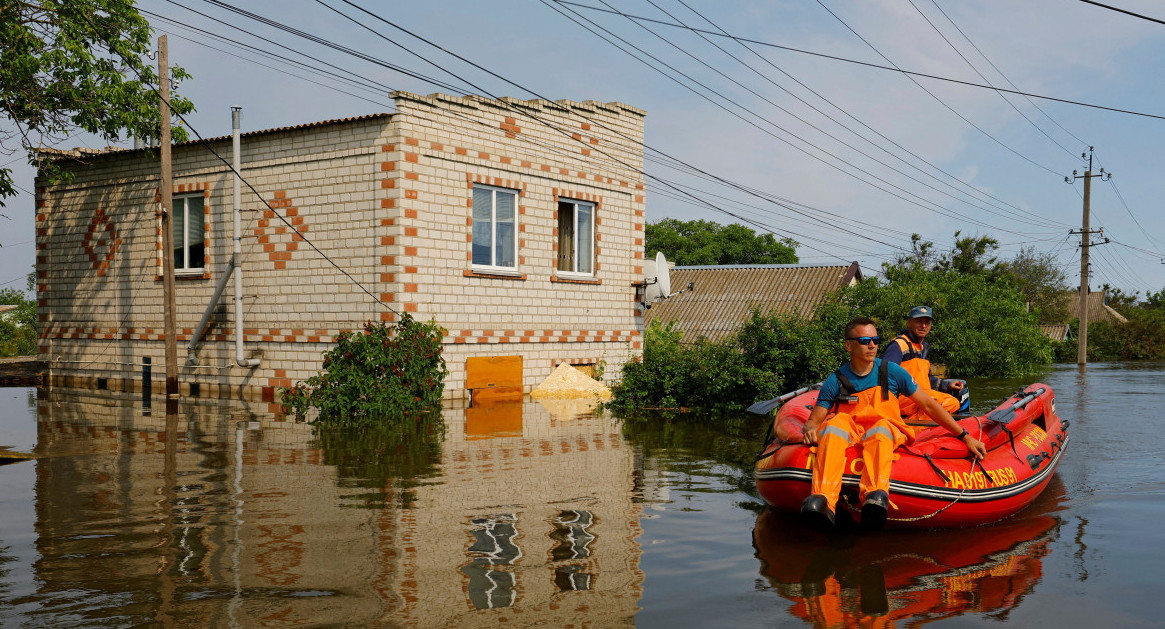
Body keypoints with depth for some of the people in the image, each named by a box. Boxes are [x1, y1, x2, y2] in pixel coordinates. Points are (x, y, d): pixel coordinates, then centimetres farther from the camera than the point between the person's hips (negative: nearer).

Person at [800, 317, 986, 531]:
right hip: (847, 434, 0)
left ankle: (876, 494, -62)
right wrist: (810, 431, -21)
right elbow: (813, 420, 5)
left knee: (879, 428, -35)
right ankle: (822, 500, -54)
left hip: (887, 433, 0)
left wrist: (965, 436, 7)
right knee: (835, 424, -33)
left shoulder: (892, 372, 5)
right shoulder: (836, 381, 3)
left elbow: (928, 405, 9)